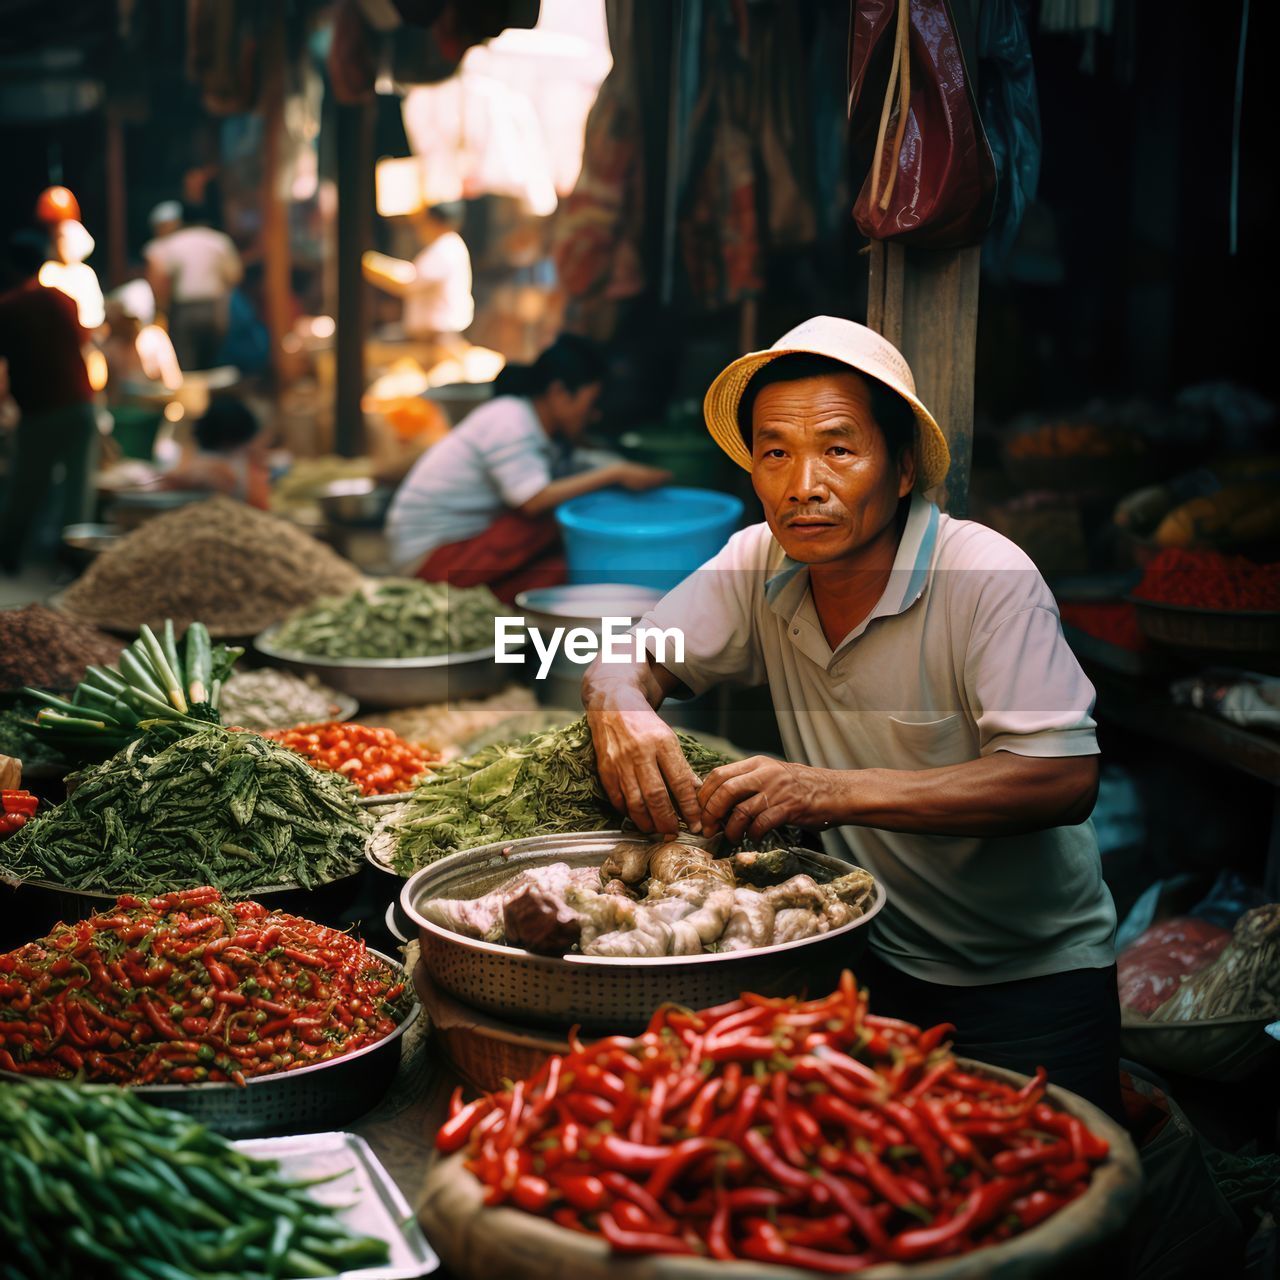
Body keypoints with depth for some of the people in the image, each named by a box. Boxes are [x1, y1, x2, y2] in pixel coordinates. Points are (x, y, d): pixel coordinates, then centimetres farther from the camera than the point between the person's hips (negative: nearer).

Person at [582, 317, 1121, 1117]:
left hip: (1030, 980, -3)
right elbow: (630, 659, 0)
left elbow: (1065, 778, -30)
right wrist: (619, 709, -26)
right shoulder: (758, 564, -6)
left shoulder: (988, 578, -22)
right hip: (867, 955, 4)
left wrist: (837, 793, -41)